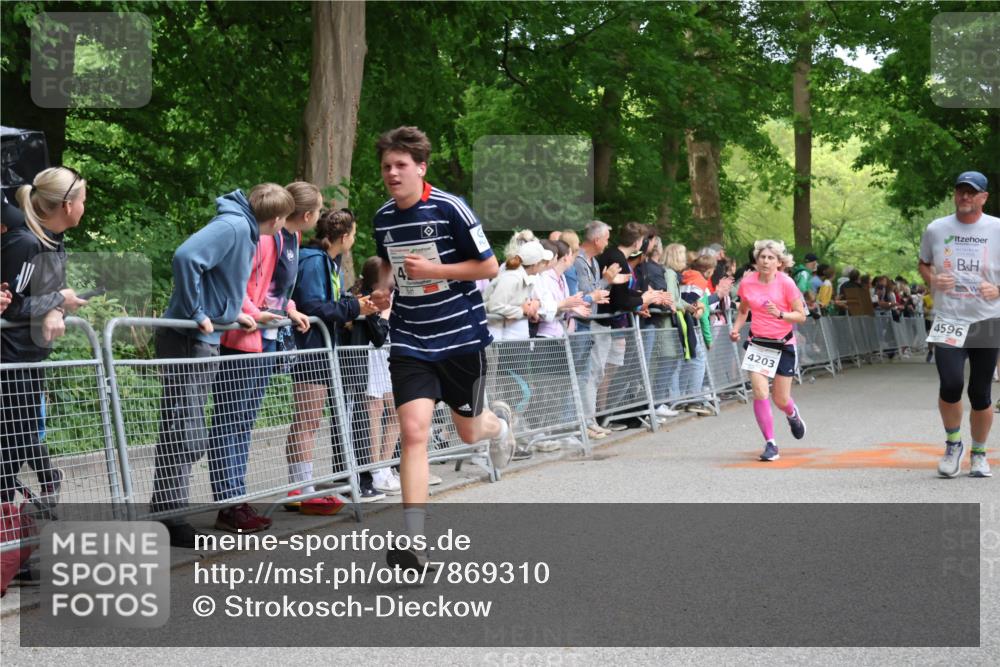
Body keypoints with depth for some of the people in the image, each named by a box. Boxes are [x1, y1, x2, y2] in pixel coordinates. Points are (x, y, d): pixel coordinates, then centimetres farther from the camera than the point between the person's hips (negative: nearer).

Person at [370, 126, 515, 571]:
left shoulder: (451, 209, -12)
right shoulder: (382, 219, 4)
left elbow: (489, 267, -9)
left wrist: (433, 270, -18)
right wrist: (385, 292, 4)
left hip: (461, 335, -3)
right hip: (410, 342, 3)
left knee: (468, 431, 11)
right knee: (413, 430, -15)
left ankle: (499, 421, 52)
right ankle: (413, 543, -17)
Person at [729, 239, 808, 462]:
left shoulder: (786, 283, -13)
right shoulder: (747, 282, -4)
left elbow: (801, 316, -9)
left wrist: (779, 314, -26)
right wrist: (736, 329, -2)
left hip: (783, 344, -2)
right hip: (757, 342, 2)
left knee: (781, 399, 4)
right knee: (759, 392, -15)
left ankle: (793, 415, 43)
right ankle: (770, 444, -6)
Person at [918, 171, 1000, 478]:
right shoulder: (936, 229, 5)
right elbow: (923, 264, 19)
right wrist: (932, 280, -3)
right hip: (948, 321, 0)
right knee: (951, 384, -17)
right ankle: (952, 444, 8)